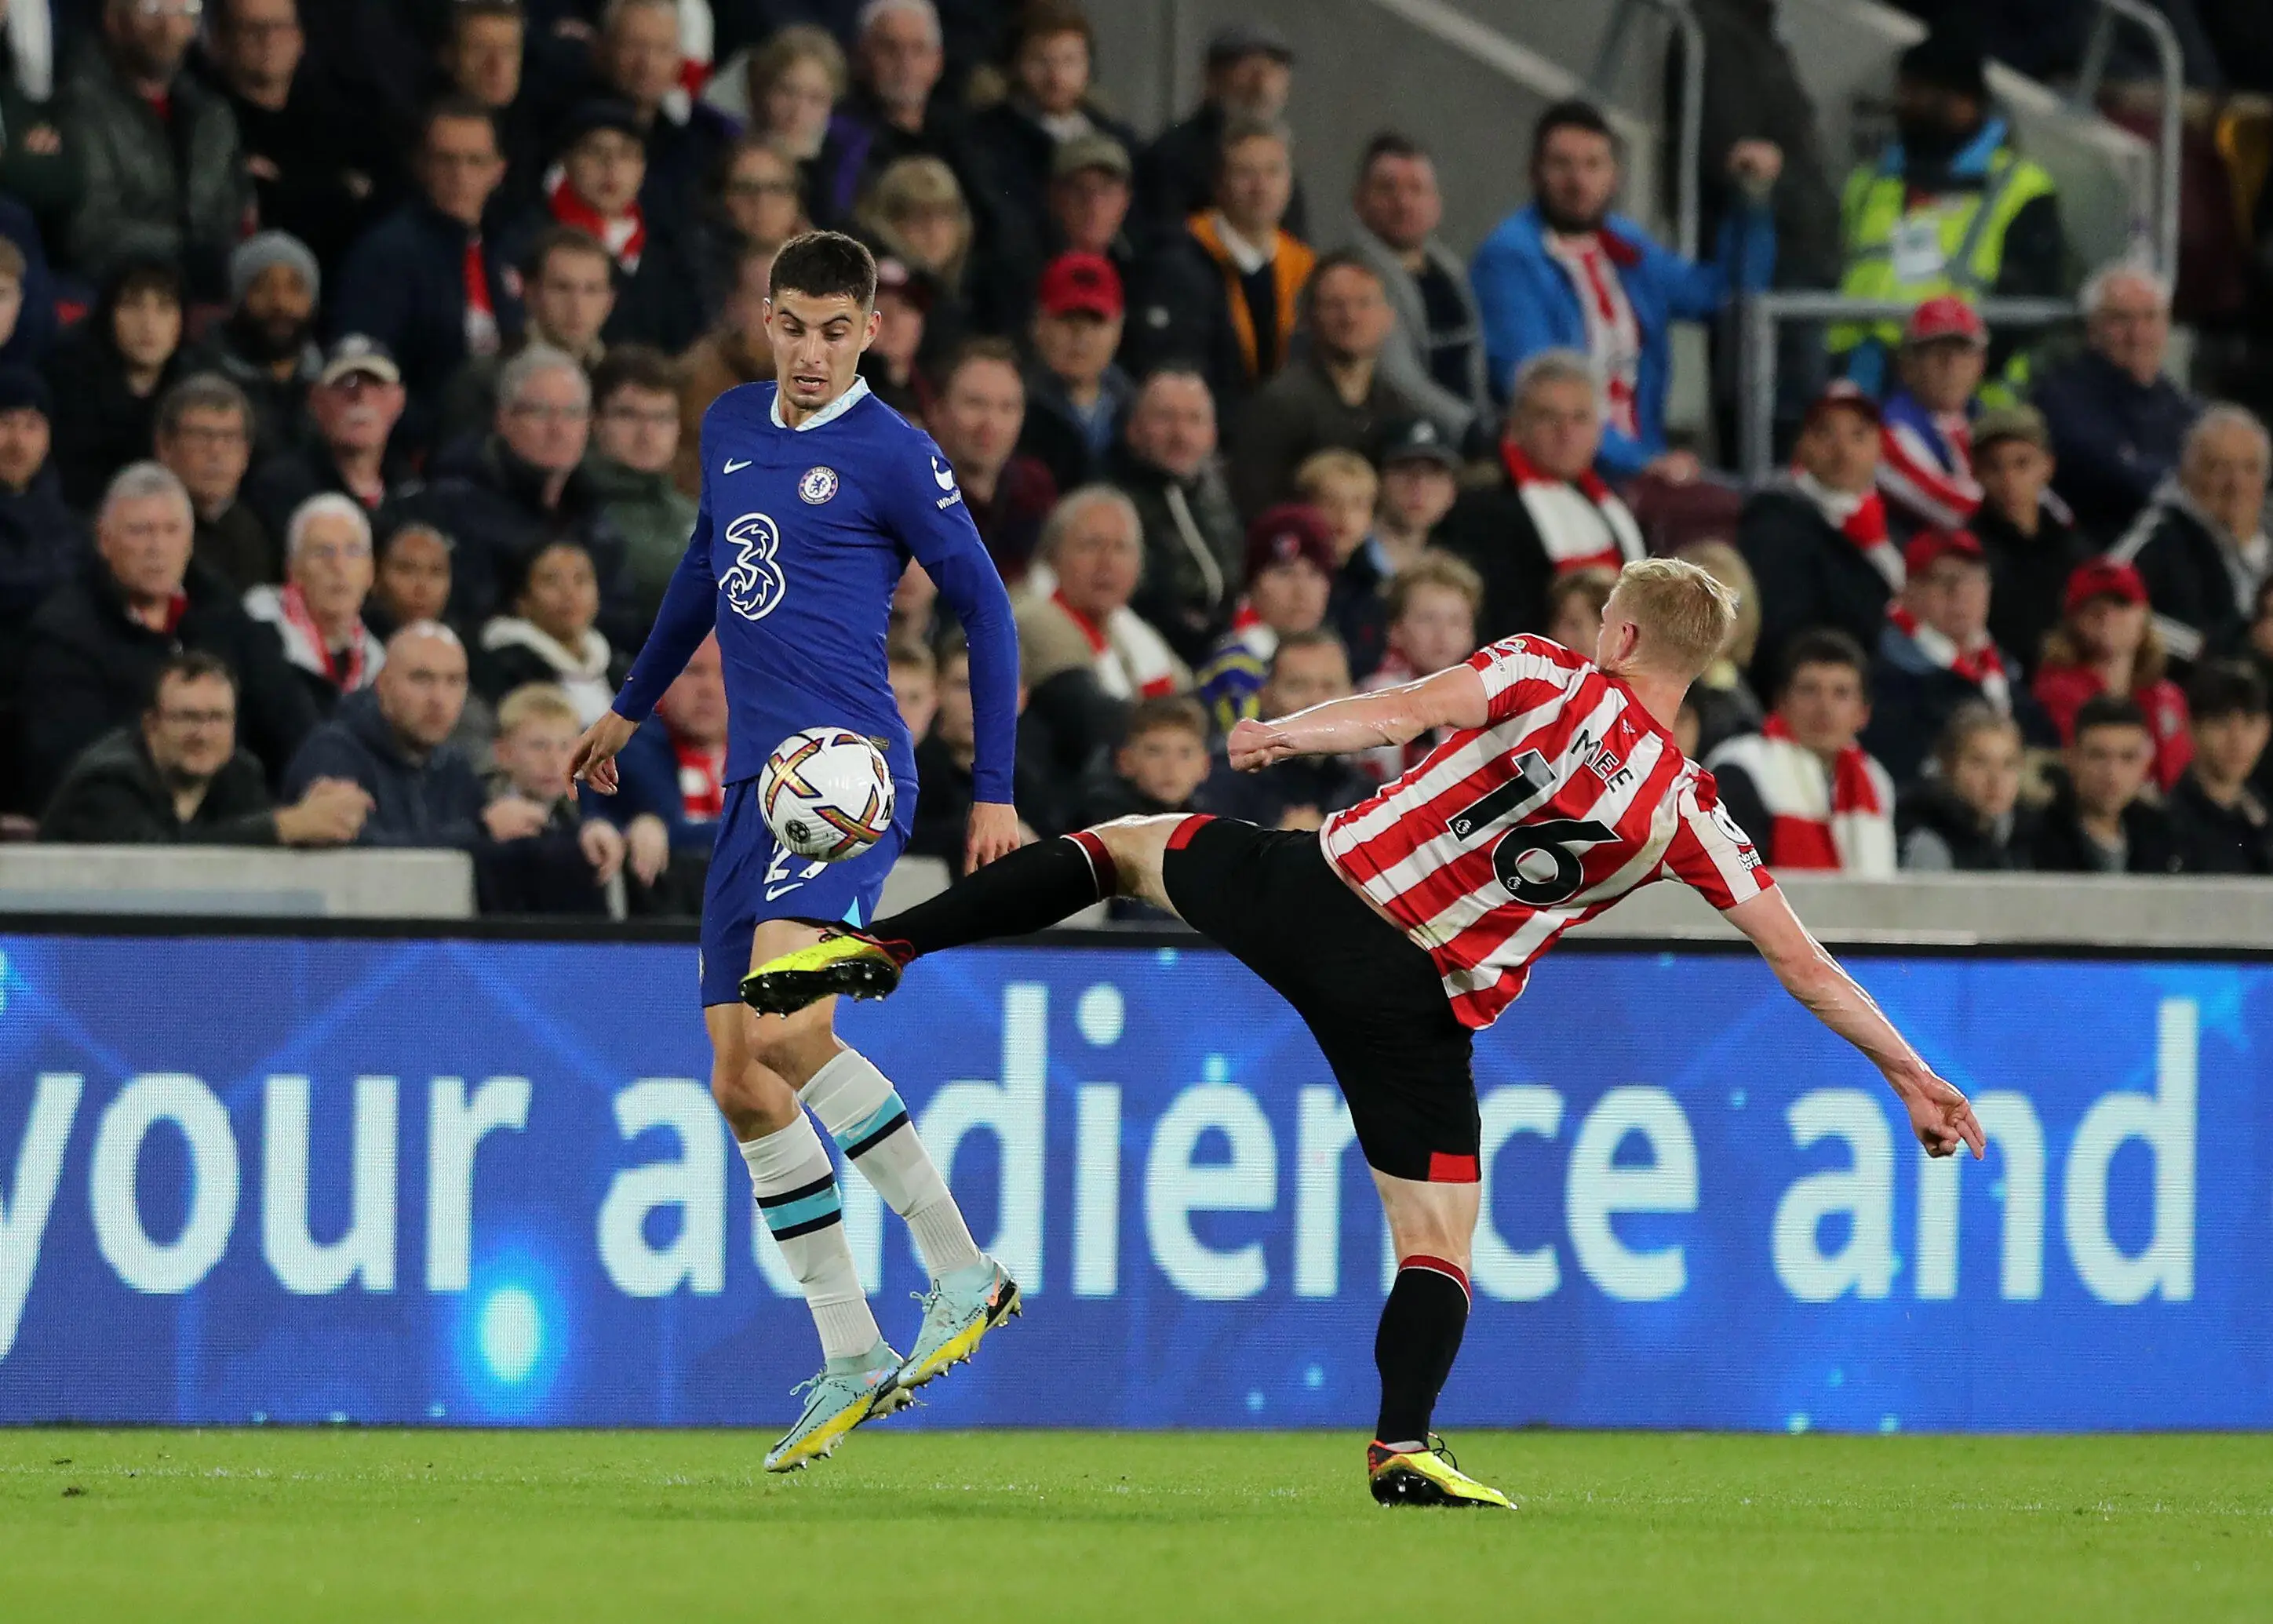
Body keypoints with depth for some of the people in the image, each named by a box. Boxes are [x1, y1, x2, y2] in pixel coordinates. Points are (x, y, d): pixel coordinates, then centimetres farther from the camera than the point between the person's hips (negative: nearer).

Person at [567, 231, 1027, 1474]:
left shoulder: (892, 456, -5)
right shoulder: (731, 428, 16)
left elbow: (983, 604, 0)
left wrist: (995, 791, -2)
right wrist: (632, 706, 40)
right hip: (755, 783, 8)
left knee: (783, 1022, -27)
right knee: (743, 1085, 4)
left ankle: (963, 1267, -17)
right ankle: (849, 1360, 11)